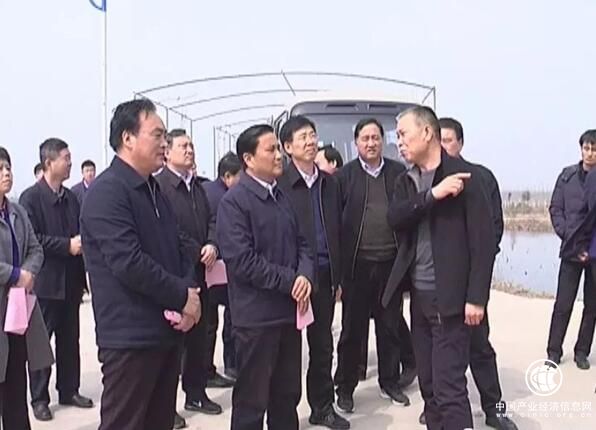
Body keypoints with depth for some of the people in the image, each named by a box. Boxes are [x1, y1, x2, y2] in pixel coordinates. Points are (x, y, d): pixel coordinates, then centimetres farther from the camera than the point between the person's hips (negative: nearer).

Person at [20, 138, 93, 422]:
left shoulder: (71, 197, 10)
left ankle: (69, 390, 24)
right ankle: (39, 398, 15)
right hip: (46, 281, -6)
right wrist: (67, 245, -18)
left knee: (70, 339, 12)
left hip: (71, 280, 6)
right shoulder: (31, 197, -8)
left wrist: (83, 243, 0)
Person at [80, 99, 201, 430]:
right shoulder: (107, 191, -15)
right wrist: (182, 297, -14)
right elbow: (129, 262, -24)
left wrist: (189, 292, -3)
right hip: (131, 336, -9)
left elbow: (177, 248, 17)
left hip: (167, 330, 9)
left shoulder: (154, 189, 15)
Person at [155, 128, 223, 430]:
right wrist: (198, 253, -13)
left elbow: (210, 221, 13)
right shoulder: (158, 185, -12)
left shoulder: (198, 186, 14)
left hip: (199, 273, 7)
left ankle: (196, 393, 28)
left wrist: (212, 245, -6)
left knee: (198, 336, 15)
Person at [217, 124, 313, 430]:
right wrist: (290, 281, -16)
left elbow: (300, 243, 13)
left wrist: (304, 276, -8)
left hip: (289, 311, 7)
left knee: (288, 394, 18)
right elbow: (242, 260, -20)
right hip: (256, 316, -7)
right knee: (252, 398, 7)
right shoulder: (234, 201, -13)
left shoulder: (282, 198, 11)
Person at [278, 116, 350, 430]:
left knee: (322, 346, 15)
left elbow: (337, 230, 11)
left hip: (325, 276, 5)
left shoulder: (329, 183, 10)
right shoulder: (280, 183, -9)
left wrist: (339, 276, 10)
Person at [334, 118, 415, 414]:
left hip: (391, 263, 2)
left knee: (391, 326, 12)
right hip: (357, 264, -2)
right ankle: (345, 387, 19)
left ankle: (389, 382, 28)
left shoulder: (399, 173, 6)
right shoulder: (344, 176, 0)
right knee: (352, 329, 7)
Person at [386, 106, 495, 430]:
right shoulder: (405, 181, 10)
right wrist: (433, 194, -20)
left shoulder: (463, 175, -8)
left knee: (449, 386, -6)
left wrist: (476, 297, -15)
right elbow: (394, 218, -8)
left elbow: (483, 239, -11)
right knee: (428, 383, 14)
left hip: (449, 297, -6)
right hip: (418, 295, 6)